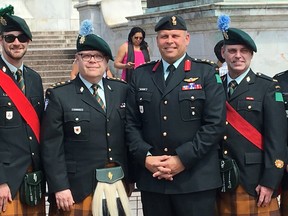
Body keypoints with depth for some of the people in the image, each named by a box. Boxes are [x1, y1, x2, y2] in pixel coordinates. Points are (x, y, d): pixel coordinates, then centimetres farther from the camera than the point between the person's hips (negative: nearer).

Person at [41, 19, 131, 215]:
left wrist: (130, 177, 10)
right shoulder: (59, 96, -2)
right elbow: (51, 147, -7)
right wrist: (59, 187, -13)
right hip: (76, 190, -3)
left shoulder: (122, 91, 9)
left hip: (117, 186, 3)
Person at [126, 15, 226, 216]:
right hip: (152, 179, 3)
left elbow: (215, 123, -6)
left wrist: (183, 159, -12)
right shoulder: (140, 75, 12)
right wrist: (146, 157, -6)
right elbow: (131, 123, 9)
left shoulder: (207, 73, 3)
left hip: (196, 180, -2)